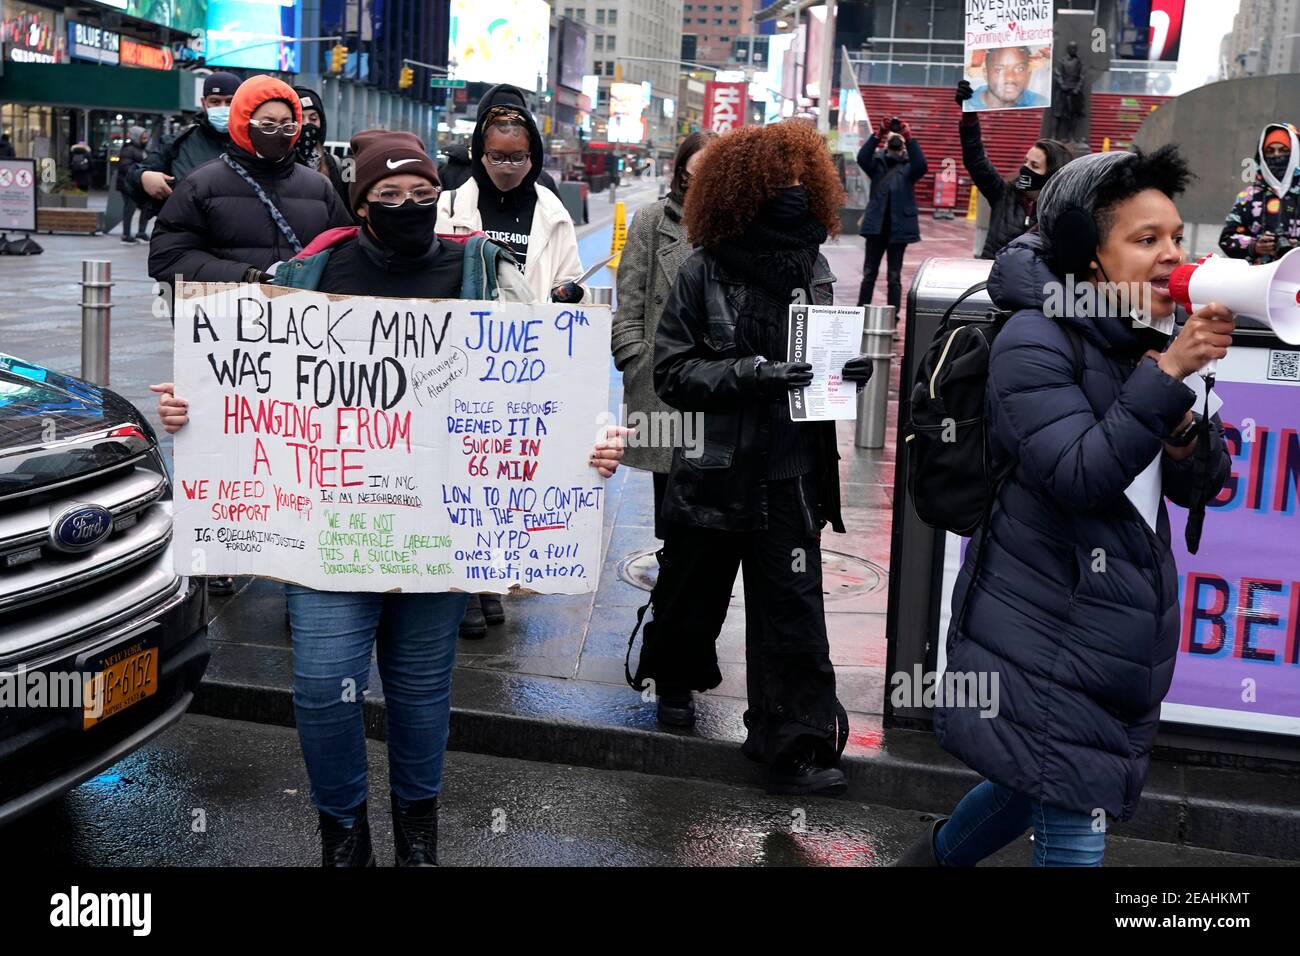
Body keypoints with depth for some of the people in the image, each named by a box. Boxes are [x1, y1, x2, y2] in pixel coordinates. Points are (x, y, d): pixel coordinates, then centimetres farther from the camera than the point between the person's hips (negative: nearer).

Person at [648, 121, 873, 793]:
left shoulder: (815, 269, 5)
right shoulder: (705, 272, -8)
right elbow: (672, 370, -11)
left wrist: (847, 370, -6)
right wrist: (747, 375, -24)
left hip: (790, 472, 2)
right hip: (714, 467, -2)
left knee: (794, 606, 0)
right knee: (694, 587, 17)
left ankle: (796, 742, 7)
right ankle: (675, 676, 46)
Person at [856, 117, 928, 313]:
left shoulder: (908, 166, 4)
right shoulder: (878, 163, 7)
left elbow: (921, 166, -17)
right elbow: (862, 158, -13)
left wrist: (909, 138, -22)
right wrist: (878, 134, -21)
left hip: (899, 227, -1)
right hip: (876, 226, 1)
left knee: (894, 277, 5)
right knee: (869, 273, 6)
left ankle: (893, 315, 8)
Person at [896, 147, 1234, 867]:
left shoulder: (1147, 342, 7)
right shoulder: (1034, 342, -15)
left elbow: (1197, 488, 7)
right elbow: (1081, 477, -26)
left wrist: (1183, 429, -14)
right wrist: (1168, 377, -26)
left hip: (1118, 633, 8)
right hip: (1043, 638, -8)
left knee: (1040, 783, 22)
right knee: (1074, 830, -6)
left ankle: (935, 855, 46)